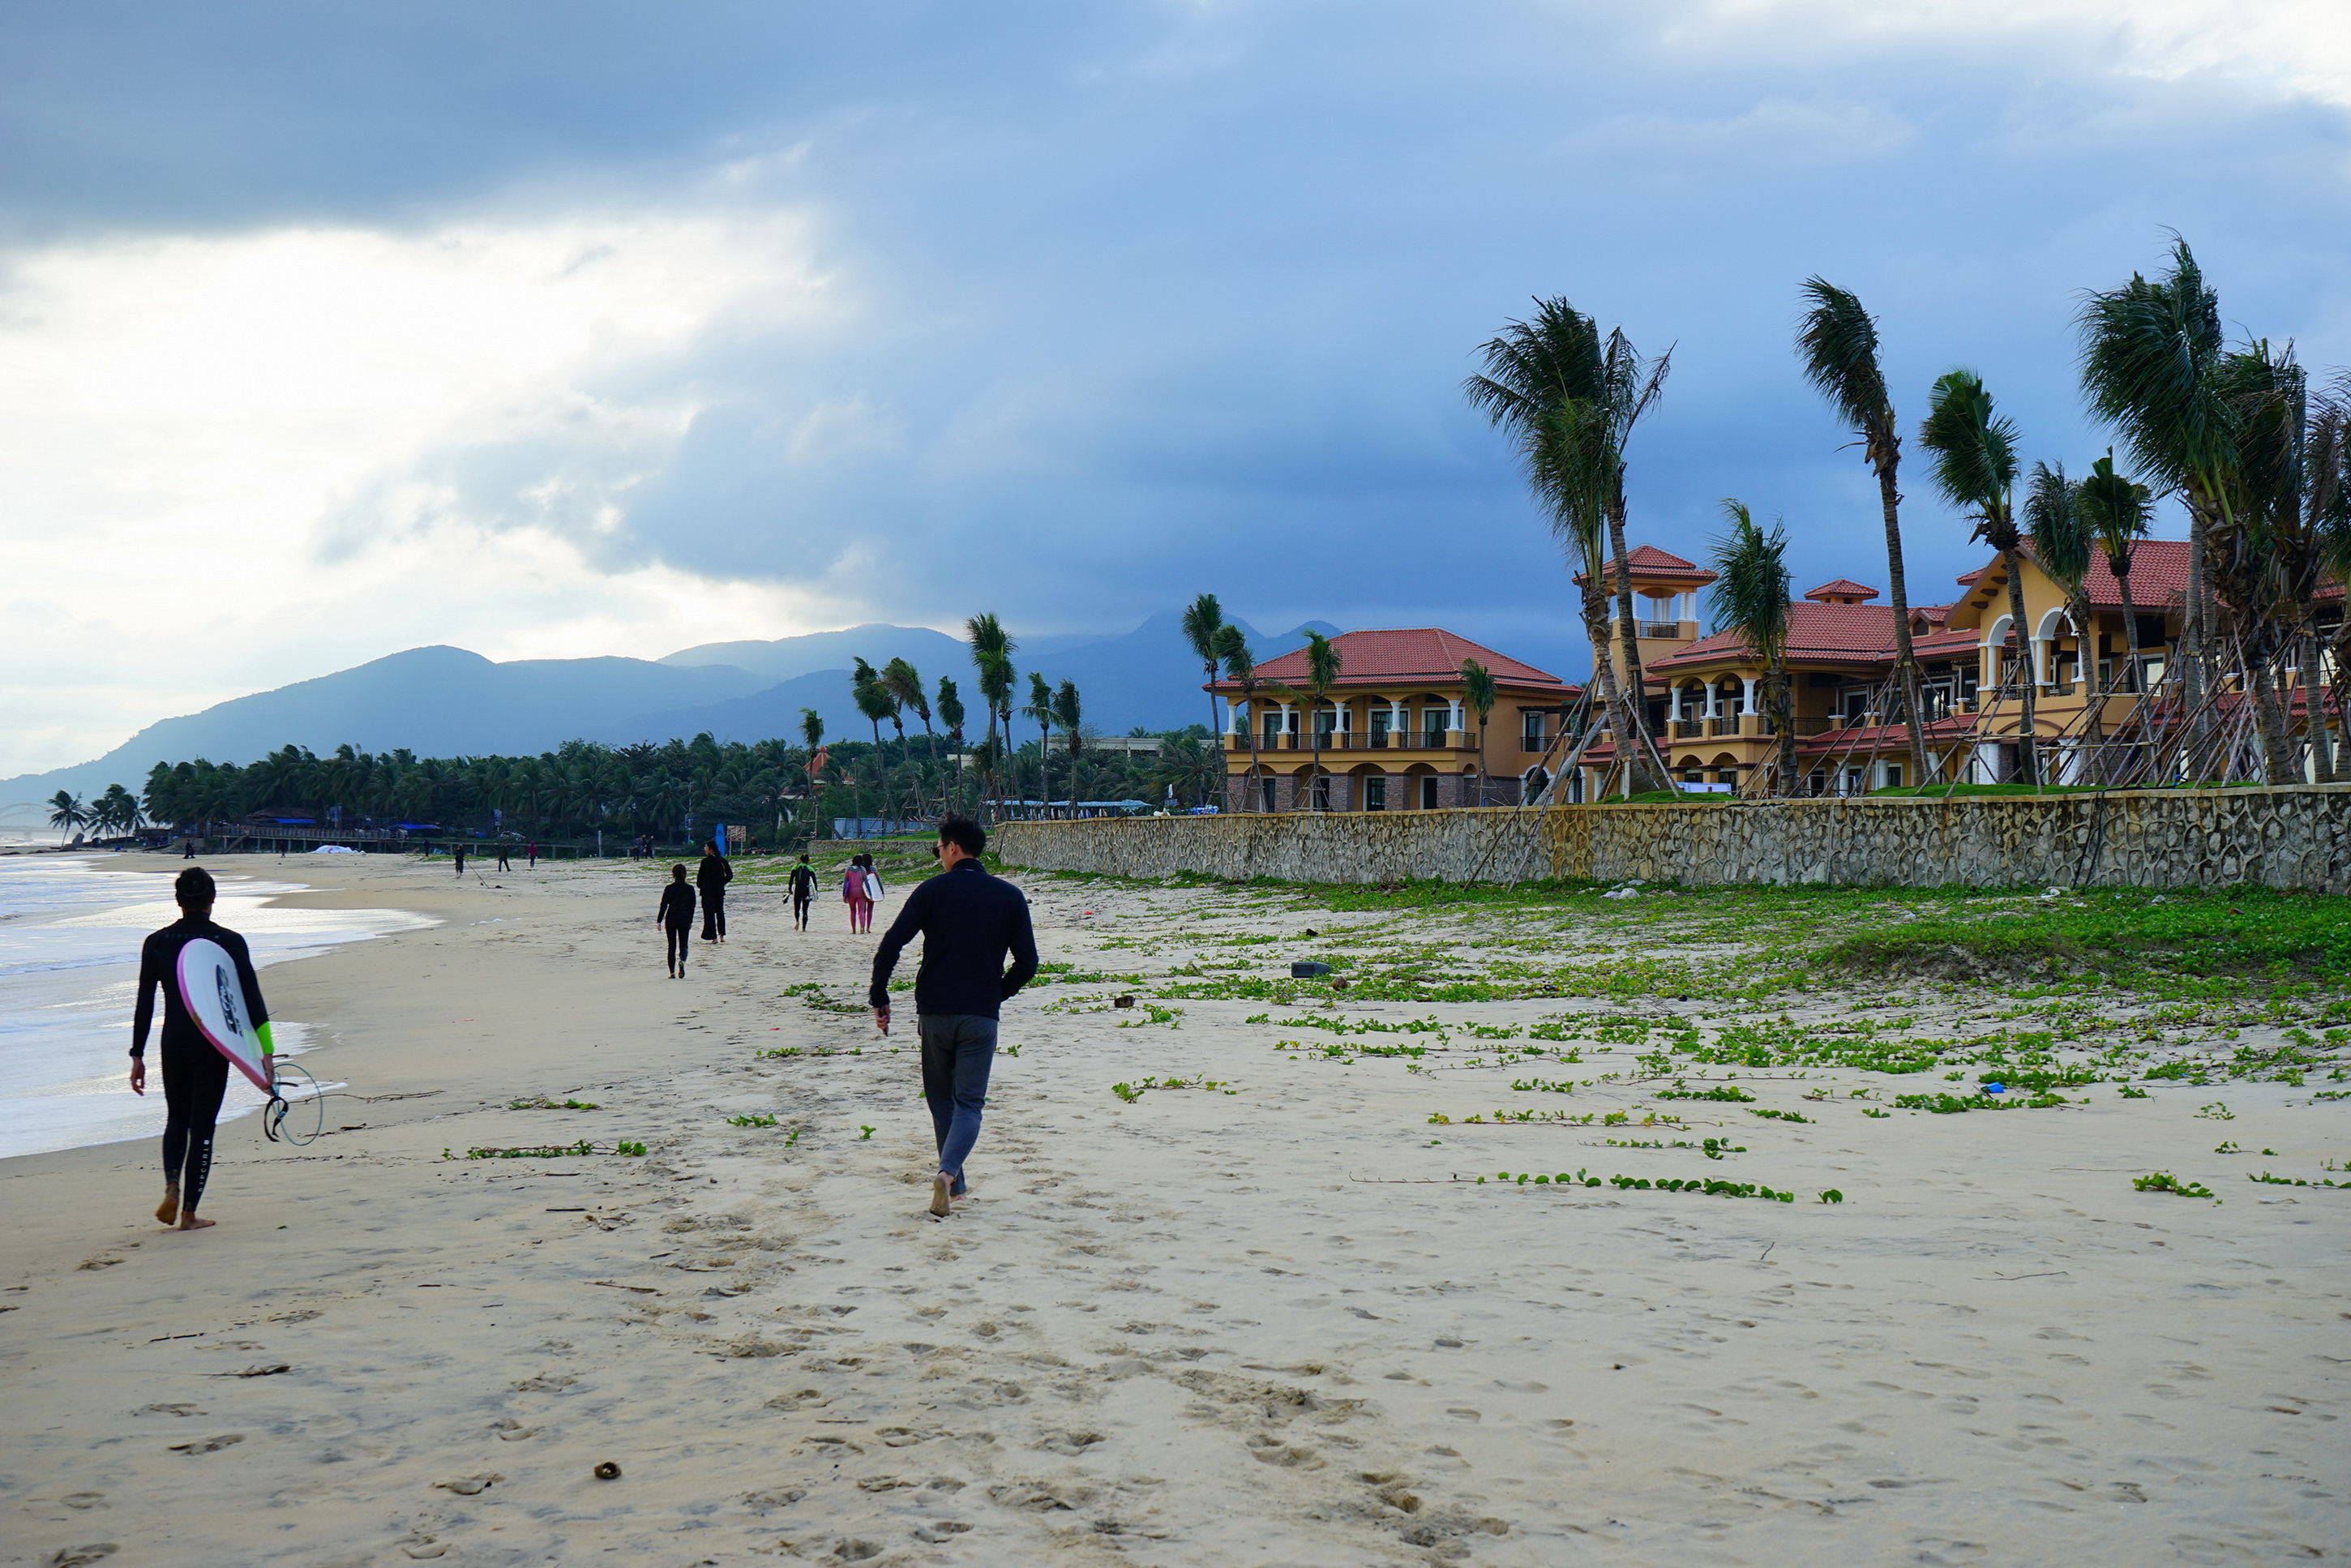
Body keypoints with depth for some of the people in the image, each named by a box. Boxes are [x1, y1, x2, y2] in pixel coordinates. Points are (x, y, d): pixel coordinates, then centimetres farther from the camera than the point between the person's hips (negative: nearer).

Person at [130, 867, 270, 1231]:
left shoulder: (157, 943, 0)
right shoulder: (230, 942, -5)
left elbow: (144, 1005, 2)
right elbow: (252, 1000, -6)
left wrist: (137, 1056, 8)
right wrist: (266, 1052, -5)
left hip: (174, 1041, 2)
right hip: (214, 1043, -2)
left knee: (176, 1119, 21)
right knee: (202, 1125, 6)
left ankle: (172, 1185, -3)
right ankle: (189, 1212, 5)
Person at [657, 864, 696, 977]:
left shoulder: (669, 889, -7)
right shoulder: (690, 889, -3)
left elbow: (664, 905, -5)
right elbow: (692, 906, 4)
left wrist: (659, 921, 1)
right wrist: (690, 921, 16)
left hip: (671, 919, 0)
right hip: (685, 920, 0)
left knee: (671, 946, 8)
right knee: (683, 944, 8)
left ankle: (672, 972, 6)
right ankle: (682, 960, -24)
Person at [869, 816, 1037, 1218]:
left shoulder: (932, 891, -1)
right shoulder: (1010, 896, 4)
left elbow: (890, 946, -8)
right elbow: (1027, 962, 4)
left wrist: (879, 998, 0)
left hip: (934, 1012, 0)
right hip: (981, 1015, 0)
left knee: (941, 1099, 16)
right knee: (969, 1102, 1)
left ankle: (954, 1184, 19)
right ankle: (949, 1172, -24)